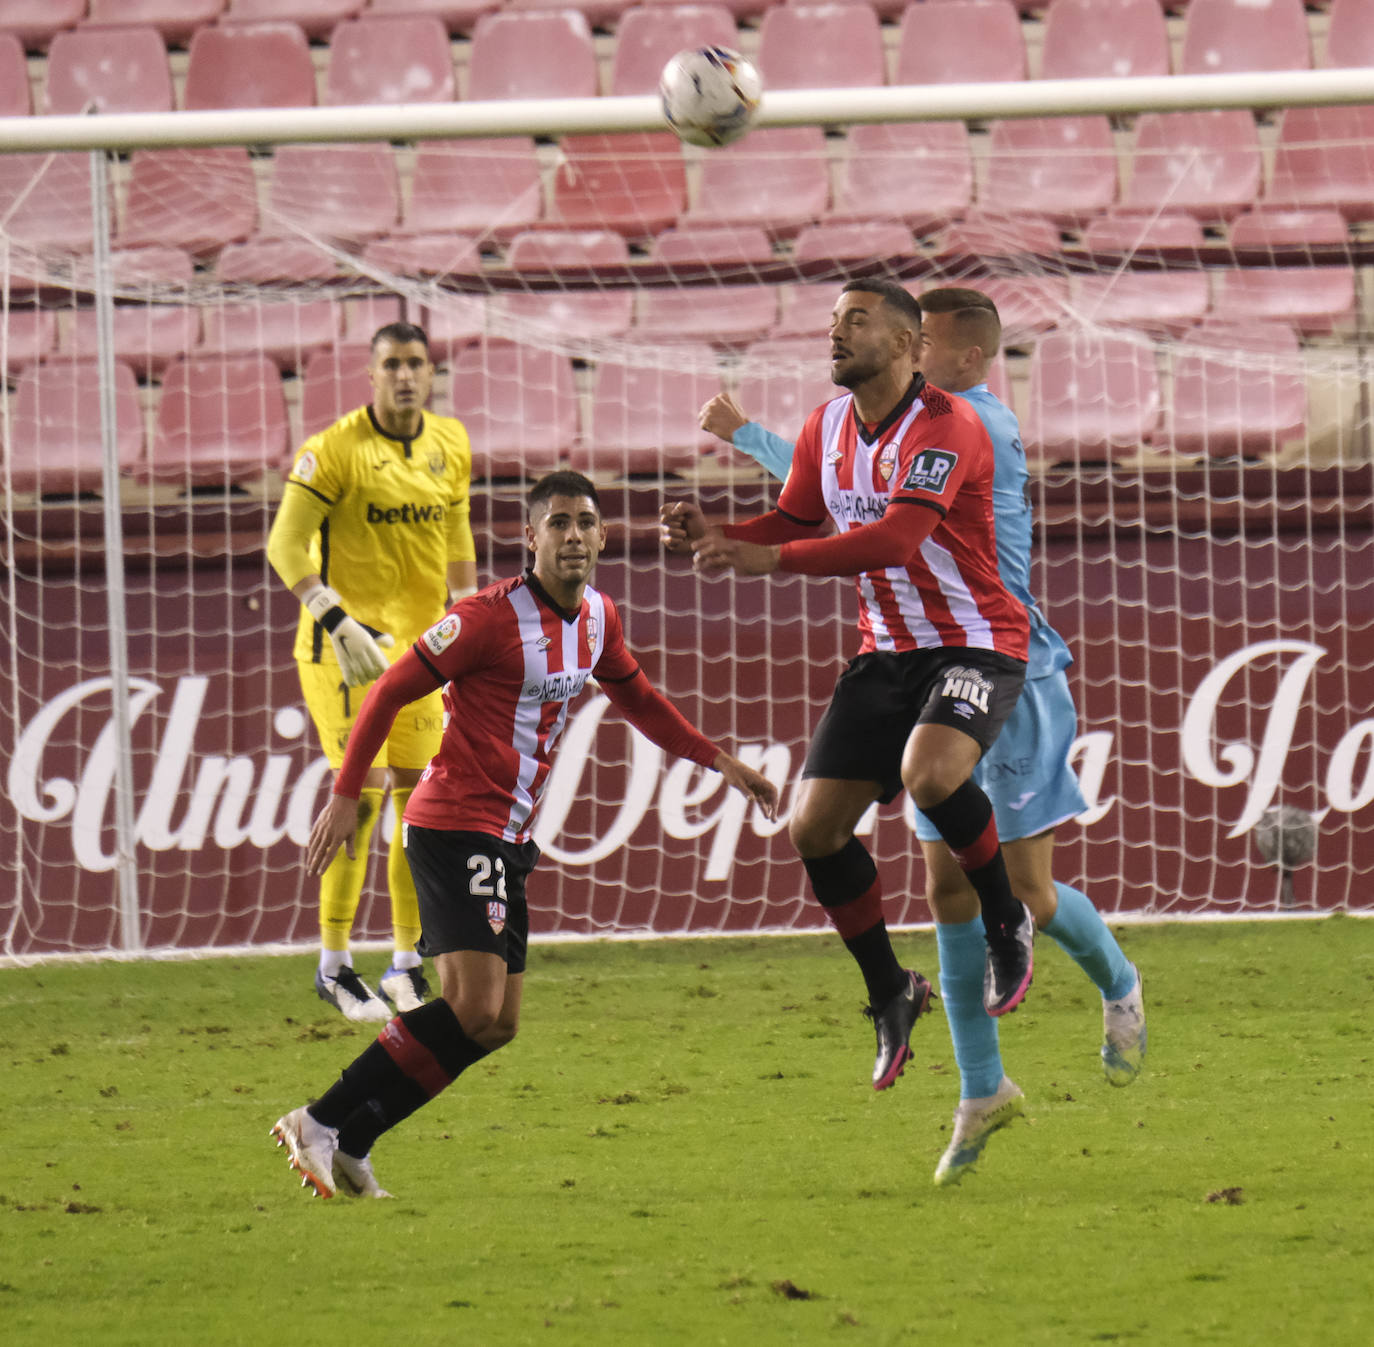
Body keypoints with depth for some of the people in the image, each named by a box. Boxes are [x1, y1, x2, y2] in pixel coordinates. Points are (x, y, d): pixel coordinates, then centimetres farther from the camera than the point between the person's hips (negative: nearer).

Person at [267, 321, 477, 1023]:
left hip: (419, 642, 6)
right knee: (365, 794, -12)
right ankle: (334, 964, -1)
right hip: (346, 644, -6)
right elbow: (285, 544, -15)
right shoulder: (335, 450, -13)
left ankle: (407, 963, 14)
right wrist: (338, 622, -24)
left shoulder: (449, 446, 6)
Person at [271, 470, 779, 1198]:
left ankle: (346, 1141, 10)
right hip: (456, 828, -9)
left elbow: (637, 699, 29)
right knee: (476, 1010, -19)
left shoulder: (598, 619, 9)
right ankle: (324, 1124, -14)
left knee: (495, 1023, 7)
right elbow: (391, 691, -11)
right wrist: (345, 796, -14)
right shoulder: (493, 616, -15)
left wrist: (719, 762, 25)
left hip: (507, 837, 9)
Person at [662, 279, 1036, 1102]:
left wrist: (770, 559, -37)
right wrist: (717, 537, -7)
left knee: (930, 772, -36)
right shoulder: (828, 428, 5)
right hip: (888, 653, 8)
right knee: (816, 826, -3)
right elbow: (795, 523, 14)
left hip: (976, 644, -7)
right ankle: (891, 995, 16)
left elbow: (896, 539, -32)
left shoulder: (944, 426, -20)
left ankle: (1007, 923, -9)